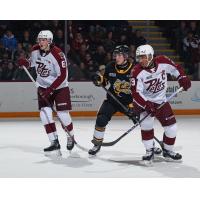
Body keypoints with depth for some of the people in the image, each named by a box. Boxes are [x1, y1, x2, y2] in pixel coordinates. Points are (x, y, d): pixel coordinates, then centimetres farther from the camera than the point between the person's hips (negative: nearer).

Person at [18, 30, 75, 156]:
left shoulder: (57, 54, -24)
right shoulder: (35, 50, -5)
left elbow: (62, 76, -24)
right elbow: (32, 62, 16)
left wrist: (50, 89, -28)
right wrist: (24, 63, -7)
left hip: (59, 87, -5)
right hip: (43, 86, 5)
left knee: (62, 113, -8)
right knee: (45, 112, -9)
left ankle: (71, 137, 20)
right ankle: (54, 143, -5)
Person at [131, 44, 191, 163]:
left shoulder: (163, 62, -14)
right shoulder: (137, 72, -21)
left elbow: (176, 68, 6)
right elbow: (136, 93, -23)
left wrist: (183, 78, -8)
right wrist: (146, 105, -34)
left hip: (161, 101, 3)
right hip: (145, 101, -3)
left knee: (171, 127, 1)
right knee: (146, 123, -25)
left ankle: (168, 151, 24)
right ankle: (150, 151, -8)